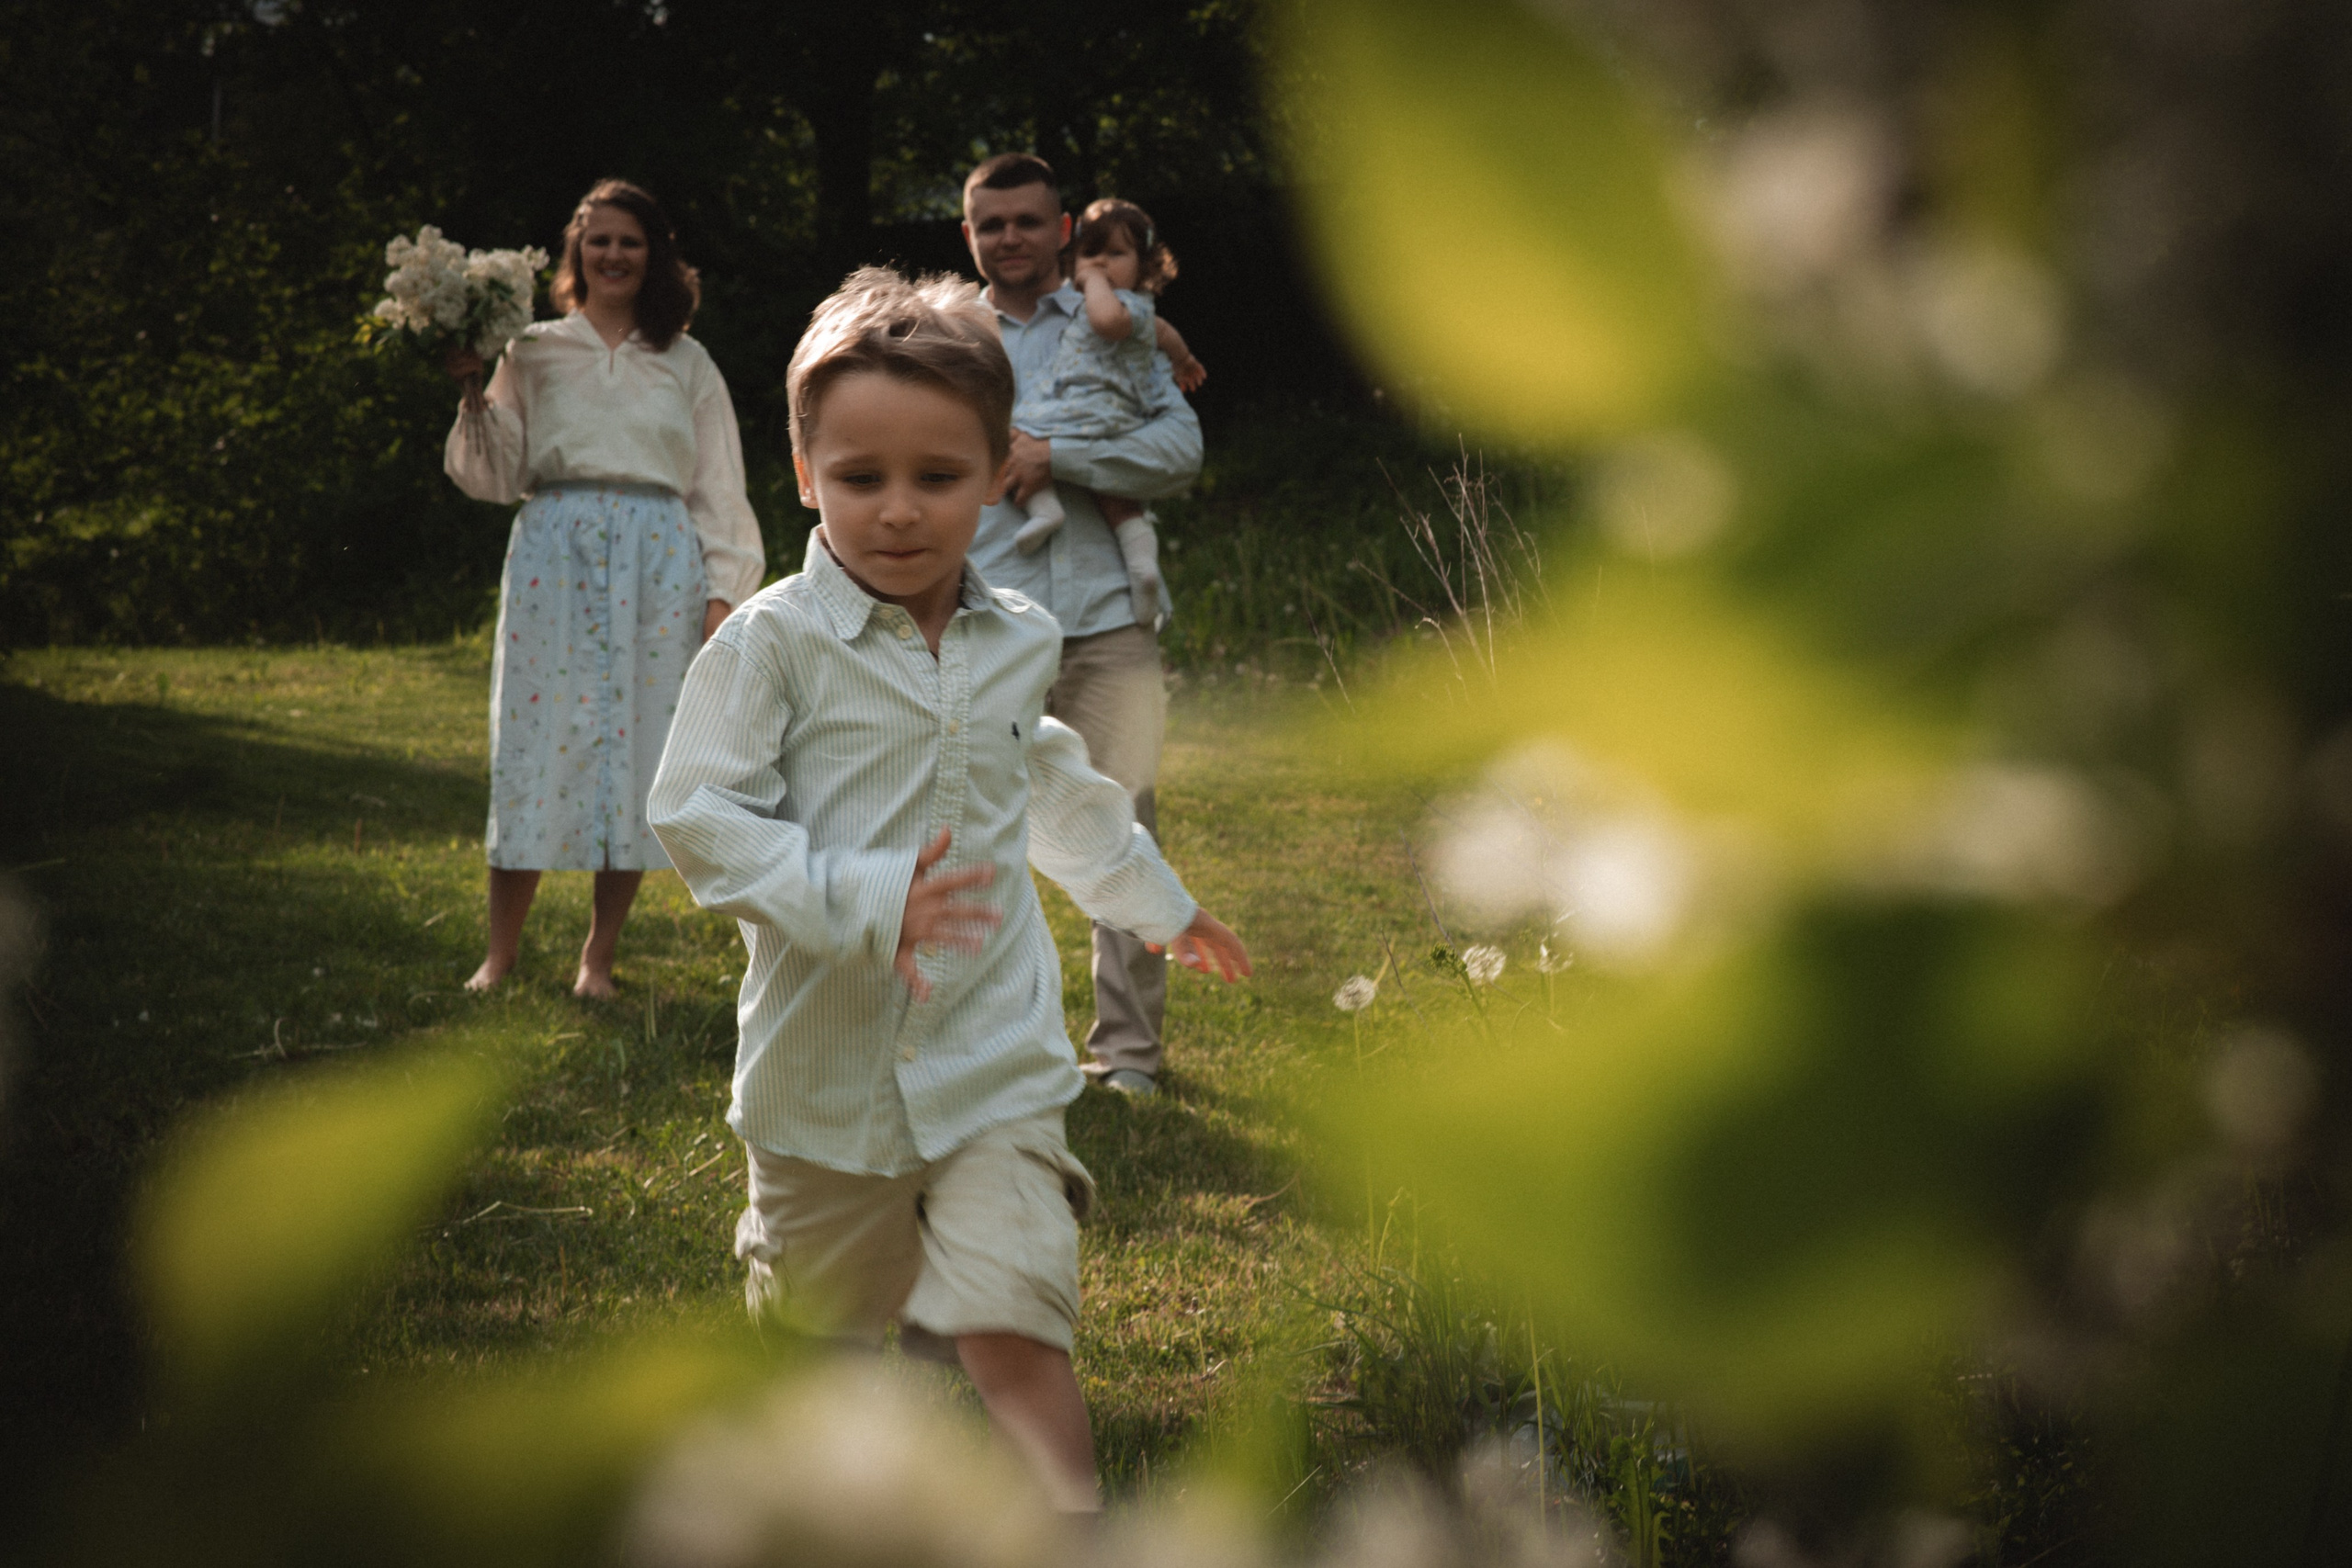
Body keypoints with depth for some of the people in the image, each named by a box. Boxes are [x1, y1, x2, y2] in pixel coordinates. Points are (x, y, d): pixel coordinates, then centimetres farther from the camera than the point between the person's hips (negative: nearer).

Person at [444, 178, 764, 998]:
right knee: (538, 740, -5)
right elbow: (499, 475, 9)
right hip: (555, 558, -1)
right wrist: (475, 396, -6)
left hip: (658, 564, 1)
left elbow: (717, 491, 11)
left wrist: (721, 591, 2)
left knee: (639, 742, -2)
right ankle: (500, 953, 2)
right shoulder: (536, 351, 12)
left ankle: (599, 955, 7)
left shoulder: (687, 364, 13)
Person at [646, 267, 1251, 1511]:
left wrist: (1158, 903, 40)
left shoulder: (1017, 643, 7)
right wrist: (858, 901, -26)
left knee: (1015, 1340, -13)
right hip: (828, 1069, -2)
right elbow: (697, 817, -14)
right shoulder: (773, 644, -10)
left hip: (995, 1066, 2)